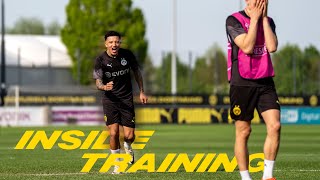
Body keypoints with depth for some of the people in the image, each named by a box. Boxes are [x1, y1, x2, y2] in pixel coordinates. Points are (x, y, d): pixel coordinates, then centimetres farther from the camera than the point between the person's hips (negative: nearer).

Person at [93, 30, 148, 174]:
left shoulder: (127, 55, -5)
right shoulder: (100, 60, -11)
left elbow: (136, 72, 11)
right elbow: (98, 82, -14)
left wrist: (141, 91, 12)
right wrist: (104, 87, -37)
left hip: (127, 99, 1)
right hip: (110, 99, -1)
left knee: (129, 136, -5)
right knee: (114, 133, -12)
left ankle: (128, 147, 33)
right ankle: (117, 164, 8)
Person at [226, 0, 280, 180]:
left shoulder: (268, 21, 10)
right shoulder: (234, 20, -5)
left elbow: (272, 47, -8)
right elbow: (247, 47, -17)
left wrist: (264, 18, -6)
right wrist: (254, 19, -12)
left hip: (265, 82, 4)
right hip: (242, 83, -4)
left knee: (275, 126, -10)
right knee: (243, 131, 1)